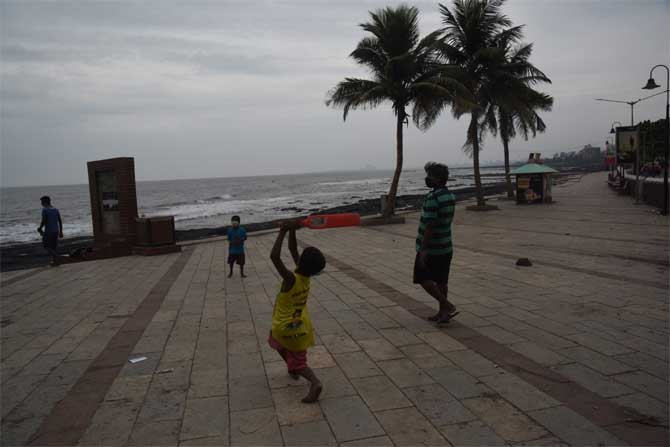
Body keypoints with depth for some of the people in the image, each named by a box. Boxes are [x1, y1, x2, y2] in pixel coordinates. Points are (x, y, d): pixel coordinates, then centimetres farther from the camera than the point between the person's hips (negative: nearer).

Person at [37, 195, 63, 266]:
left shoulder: (45, 210, -10)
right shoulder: (56, 210, 9)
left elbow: (43, 221, -16)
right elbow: (60, 221, 9)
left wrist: (40, 228, 0)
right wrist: (61, 232, 13)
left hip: (48, 231, -6)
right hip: (56, 231, 6)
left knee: (45, 245, 5)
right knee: (54, 246, 13)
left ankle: (55, 255, -14)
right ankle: (55, 261, 13)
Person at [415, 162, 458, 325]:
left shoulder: (432, 198, -21)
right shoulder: (450, 196, 8)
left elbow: (429, 226, -24)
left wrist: (423, 250, -21)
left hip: (431, 248, -8)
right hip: (446, 246, 9)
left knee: (423, 278, 2)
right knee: (441, 281, 13)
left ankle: (448, 306, -2)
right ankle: (443, 312, 18)